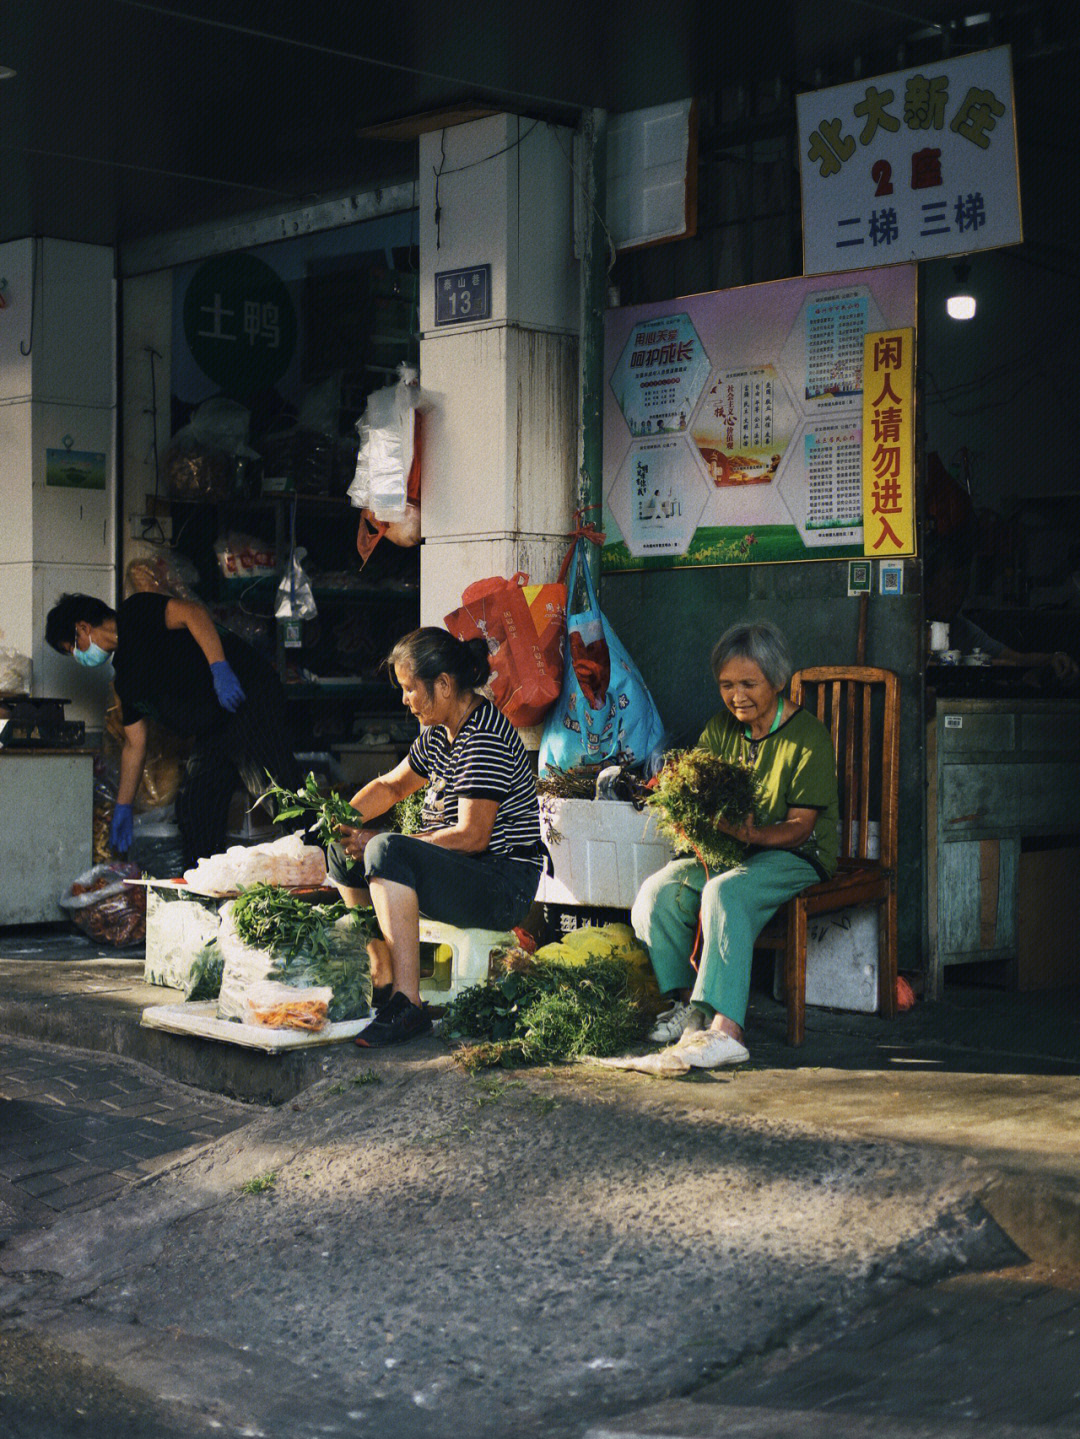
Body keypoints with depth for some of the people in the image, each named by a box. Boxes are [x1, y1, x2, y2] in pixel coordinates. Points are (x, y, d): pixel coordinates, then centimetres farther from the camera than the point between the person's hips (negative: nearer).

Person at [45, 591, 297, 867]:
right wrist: (123, 807, 26)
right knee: (192, 810, 8)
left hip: (247, 696, -10)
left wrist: (219, 668, -29)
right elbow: (135, 744, 25)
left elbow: (193, 613, -17)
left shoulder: (136, 614, -2)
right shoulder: (124, 679, 22)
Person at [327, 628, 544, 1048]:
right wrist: (342, 820, 5)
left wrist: (379, 844, -20)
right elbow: (392, 785, 24)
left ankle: (407, 1005, -35)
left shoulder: (484, 738, -20)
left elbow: (471, 837, -25)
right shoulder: (439, 730, 11)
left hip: (504, 887, -11)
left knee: (386, 853, -32)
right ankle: (383, 983, 10)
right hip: (462, 874, 11)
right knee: (343, 851, 13)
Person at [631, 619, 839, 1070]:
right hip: (730, 854, 7)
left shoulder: (808, 739, -11)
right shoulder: (720, 729, 7)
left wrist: (750, 834, -34)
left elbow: (799, 827, -15)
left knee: (724, 892, -35)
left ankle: (725, 1030, -44)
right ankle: (689, 1005, -8)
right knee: (657, 890, -17)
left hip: (797, 857, -6)